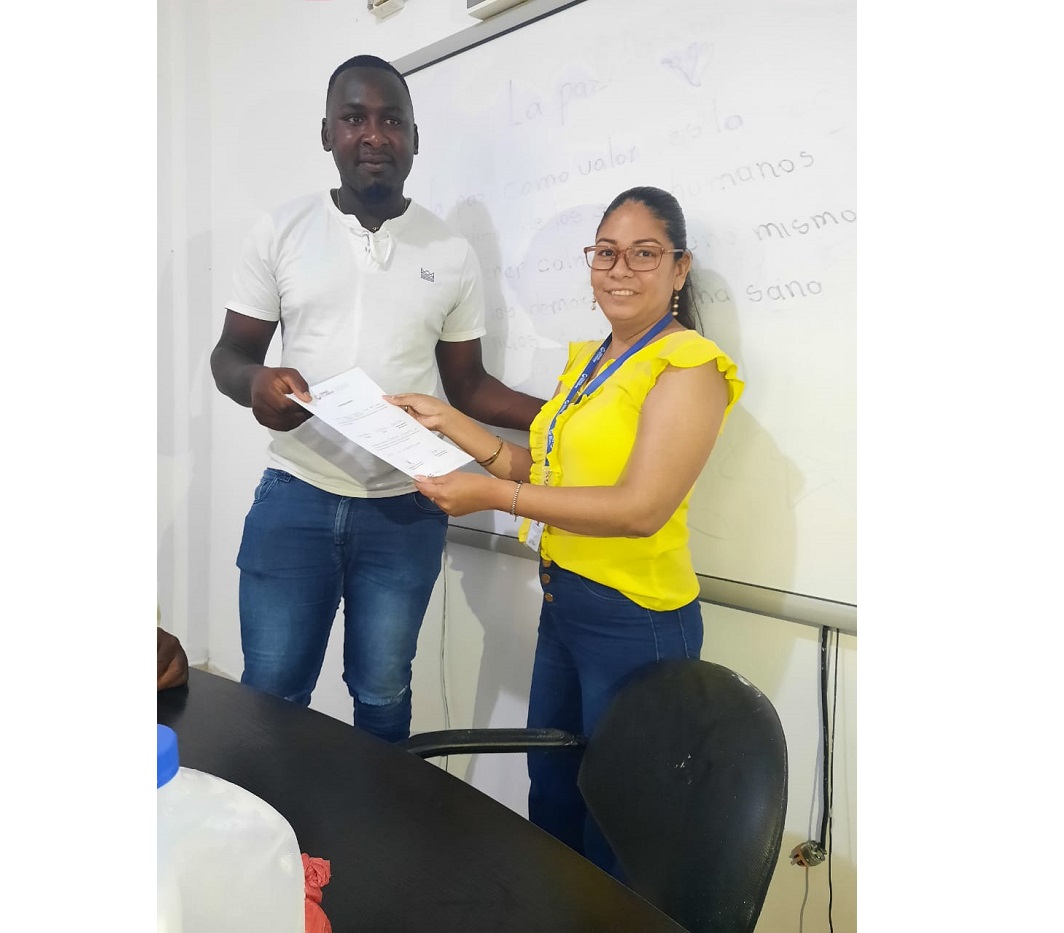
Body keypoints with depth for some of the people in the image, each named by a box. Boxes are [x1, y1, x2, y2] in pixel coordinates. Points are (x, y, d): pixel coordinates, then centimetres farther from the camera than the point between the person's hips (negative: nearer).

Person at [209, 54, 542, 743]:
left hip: (406, 513, 0)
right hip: (294, 502, 0)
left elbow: (467, 386, 7)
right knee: (270, 695, 9)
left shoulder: (453, 254, 2)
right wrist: (257, 384, -20)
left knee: (383, 696, 14)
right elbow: (231, 355, 6)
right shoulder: (281, 232, 2)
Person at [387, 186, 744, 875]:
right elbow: (545, 472, 12)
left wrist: (496, 496, -24)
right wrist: (448, 422, 5)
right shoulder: (588, 360, 11)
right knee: (550, 794, 24)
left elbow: (641, 508, -24)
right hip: (563, 602, 8)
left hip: (636, 621, -8)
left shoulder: (689, 365, -15)